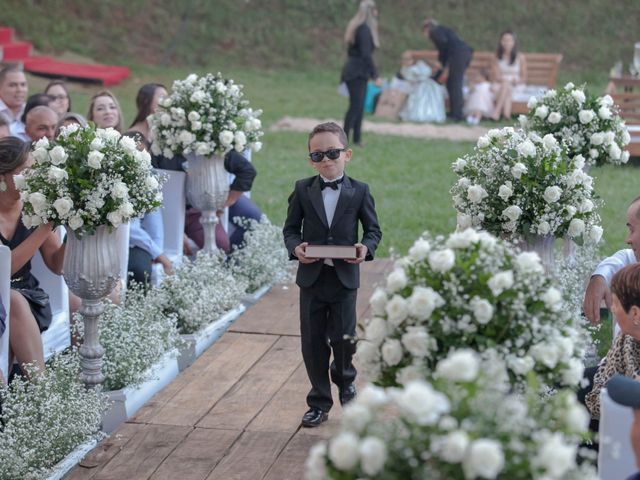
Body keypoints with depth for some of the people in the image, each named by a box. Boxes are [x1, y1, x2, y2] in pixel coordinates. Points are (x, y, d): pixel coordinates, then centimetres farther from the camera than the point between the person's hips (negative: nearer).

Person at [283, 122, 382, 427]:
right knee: (313, 343, 6)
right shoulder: (302, 190, 2)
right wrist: (296, 247, -16)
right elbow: (290, 228, 5)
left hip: (344, 277, -1)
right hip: (311, 276, 1)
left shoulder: (359, 191, 0)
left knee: (344, 338, 1)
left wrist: (366, 247, -17)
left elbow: (373, 229, 4)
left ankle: (344, 379, 34)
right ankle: (319, 402, 20)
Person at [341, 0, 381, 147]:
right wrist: (375, 76, -23)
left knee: (359, 107, 12)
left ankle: (356, 139, 16)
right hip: (357, 74, -10)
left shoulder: (358, 27, 12)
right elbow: (366, 55, -23)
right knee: (355, 106, -9)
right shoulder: (364, 29, -17)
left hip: (358, 73, 10)